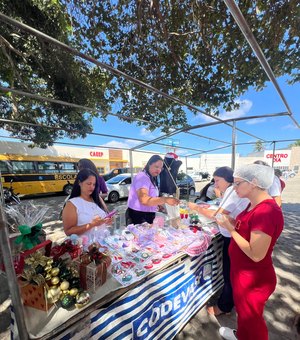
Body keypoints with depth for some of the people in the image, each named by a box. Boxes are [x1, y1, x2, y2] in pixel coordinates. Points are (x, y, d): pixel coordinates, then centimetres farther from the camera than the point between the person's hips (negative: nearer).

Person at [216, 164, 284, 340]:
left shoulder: (267, 211, -31)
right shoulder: (255, 205, -1)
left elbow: (256, 254, -30)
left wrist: (230, 228, -25)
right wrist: (231, 220, -5)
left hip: (254, 279, -8)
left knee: (251, 317, 19)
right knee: (242, 309, 31)